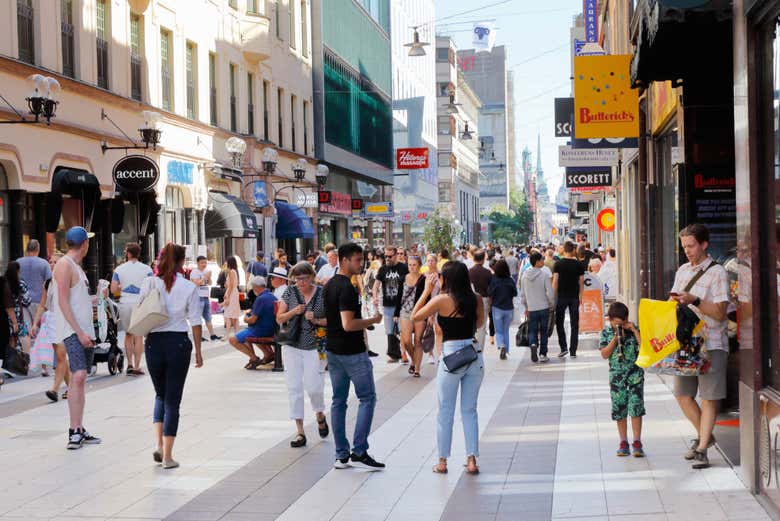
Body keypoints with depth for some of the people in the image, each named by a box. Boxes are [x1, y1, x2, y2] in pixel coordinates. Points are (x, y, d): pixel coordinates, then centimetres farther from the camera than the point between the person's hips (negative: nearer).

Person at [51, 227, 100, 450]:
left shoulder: (76, 267, 20)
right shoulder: (64, 265, -10)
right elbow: (63, 303, -17)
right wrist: (80, 332, -21)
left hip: (84, 330, 10)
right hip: (73, 330, -10)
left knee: (79, 379, 10)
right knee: (78, 376, -19)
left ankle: (79, 430, 13)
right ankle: (75, 431, -22)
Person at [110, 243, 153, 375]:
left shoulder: (119, 269, 1)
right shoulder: (146, 269, -2)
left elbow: (113, 290, -2)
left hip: (125, 303, 1)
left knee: (128, 334, 17)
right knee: (139, 335, 3)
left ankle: (129, 364, 12)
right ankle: (136, 367, 2)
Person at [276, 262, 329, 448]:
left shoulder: (322, 293, -2)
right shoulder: (290, 292, 3)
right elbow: (279, 319, 5)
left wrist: (316, 320, -14)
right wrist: (293, 312, -12)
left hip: (314, 347, -2)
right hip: (292, 346, 2)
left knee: (313, 387, -7)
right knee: (294, 387, 1)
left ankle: (320, 415, 26)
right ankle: (300, 432, 9)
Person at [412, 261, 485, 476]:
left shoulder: (441, 300, -10)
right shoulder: (476, 299, 1)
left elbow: (415, 316, 1)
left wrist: (426, 292, 6)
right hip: (475, 355, 4)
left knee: (445, 411, 8)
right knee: (469, 411, 11)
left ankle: (442, 461, 13)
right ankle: (472, 459, 8)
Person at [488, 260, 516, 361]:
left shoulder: (493, 280, -10)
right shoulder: (510, 281, -5)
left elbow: (490, 295, -8)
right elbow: (515, 294, 2)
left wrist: (489, 306, 5)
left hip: (497, 308, -2)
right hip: (509, 308, 2)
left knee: (499, 331, 8)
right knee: (506, 330, 15)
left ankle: (501, 345, -20)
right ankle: (505, 352, 13)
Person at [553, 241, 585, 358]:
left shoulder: (558, 264, -5)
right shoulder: (579, 264, 0)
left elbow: (555, 282, -7)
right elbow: (581, 282, 3)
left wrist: (553, 297, -1)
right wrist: (580, 297, 13)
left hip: (561, 297, -2)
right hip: (574, 298, 2)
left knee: (559, 323, 11)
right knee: (574, 325, 5)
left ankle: (563, 348, 1)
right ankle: (573, 351, 4)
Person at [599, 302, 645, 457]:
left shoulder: (634, 329, 0)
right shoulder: (606, 332, 2)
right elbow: (604, 354, -6)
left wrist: (634, 331, -15)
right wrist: (616, 338, -15)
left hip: (635, 373, -1)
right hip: (616, 375, 1)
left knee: (636, 407, -7)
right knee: (619, 410, 5)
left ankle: (637, 442, -3)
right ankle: (623, 442, 16)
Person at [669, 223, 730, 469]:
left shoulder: (717, 273, -7)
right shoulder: (683, 271, 12)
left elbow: (719, 313, -12)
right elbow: (673, 301, 21)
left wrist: (694, 301, -22)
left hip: (711, 343, -6)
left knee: (709, 397, -2)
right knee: (682, 394, 9)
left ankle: (702, 449, 3)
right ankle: (704, 436, 29)